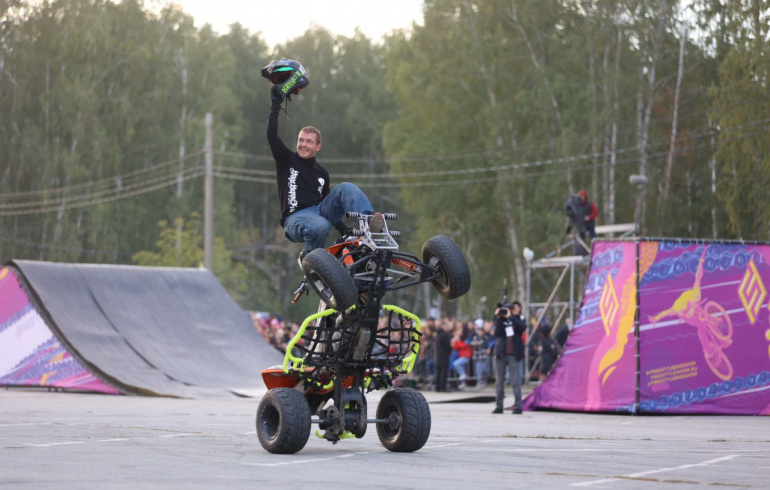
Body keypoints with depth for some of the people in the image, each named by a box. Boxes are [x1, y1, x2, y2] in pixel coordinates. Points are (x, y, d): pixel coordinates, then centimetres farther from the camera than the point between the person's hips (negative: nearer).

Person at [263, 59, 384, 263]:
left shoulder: (321, 172, 23)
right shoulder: (286, 160, 9)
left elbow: (330, 202, 26)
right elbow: (271, 135, -7)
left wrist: (343, 228, 12)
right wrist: (276, 104, -6)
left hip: (319, 212, 5)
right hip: (295, 219, -5)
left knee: (345, 188, -18)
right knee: (320, 227, -39)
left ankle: (370, 221, -42)